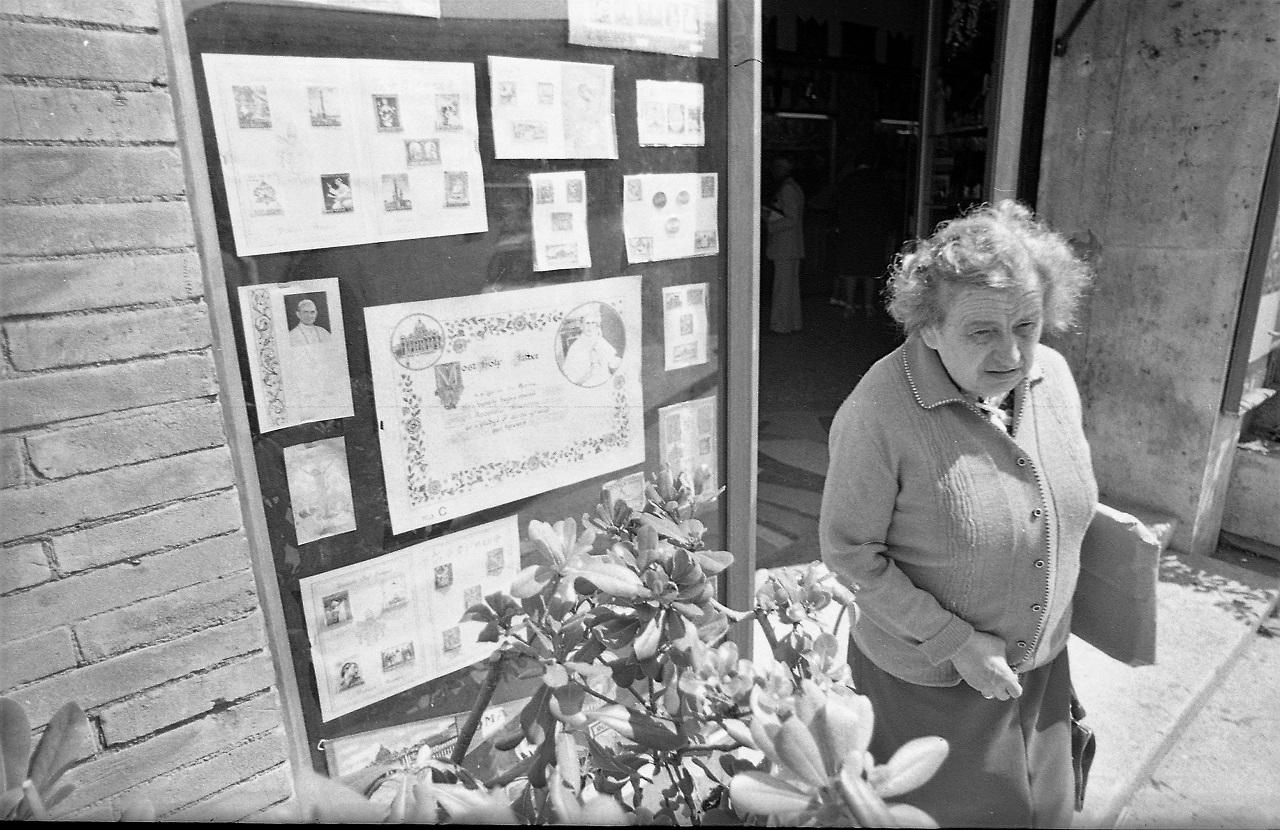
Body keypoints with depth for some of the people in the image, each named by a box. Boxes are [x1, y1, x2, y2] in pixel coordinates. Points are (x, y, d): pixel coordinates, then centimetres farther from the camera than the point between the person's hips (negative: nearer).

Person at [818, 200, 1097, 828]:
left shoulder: (1051, 374, -8)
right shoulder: (880, 412, -29)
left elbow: (1065, 499, 7)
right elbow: (848, 551, -21)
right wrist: (955, 641, -21)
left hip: (1042, 667, 6)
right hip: (927, 679, -6)